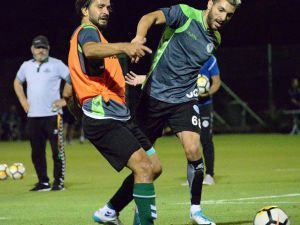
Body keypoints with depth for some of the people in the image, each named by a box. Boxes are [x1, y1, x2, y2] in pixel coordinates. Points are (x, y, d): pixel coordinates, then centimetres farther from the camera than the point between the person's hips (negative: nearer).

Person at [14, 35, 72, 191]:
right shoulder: (26, 66, 11)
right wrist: (23, 101, 15)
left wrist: (64, 99, -6)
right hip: (33, 116, 5)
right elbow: (17, 83, 28)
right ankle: (43, 182, 14)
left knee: (57, 149, -5)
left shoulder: (56, 65, -2)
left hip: (52, 115, -5)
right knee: (37, 152, 6)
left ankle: (59, 182, 2)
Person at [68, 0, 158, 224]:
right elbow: (90, 50, -36)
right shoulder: (87, 32, -8)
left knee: (153, 167, 11)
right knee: (143, 167, -21)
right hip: (103, 119, -10)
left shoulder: (87, 33, 24)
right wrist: (124, 47, -53)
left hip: (119, 117, 10)